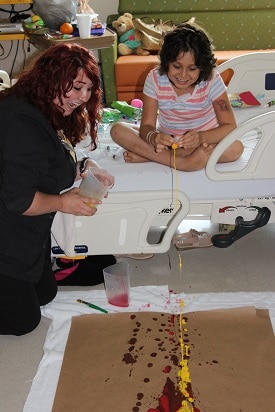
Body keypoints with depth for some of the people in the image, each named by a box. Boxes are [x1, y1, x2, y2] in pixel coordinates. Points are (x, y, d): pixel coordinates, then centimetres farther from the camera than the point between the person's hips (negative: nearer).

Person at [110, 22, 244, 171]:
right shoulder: (155, 79, -14)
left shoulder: (211, 80, -17)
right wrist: (153, 137, -41)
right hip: (167, 140, 1)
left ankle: (148, 155, -27)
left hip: (206, 138, 0)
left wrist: (200, 137, -40)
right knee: (118, 130, -19)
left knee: (235, 148, -34)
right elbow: (147, 125, -15)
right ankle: (181, 161, -28)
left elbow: (230, 126, -19)